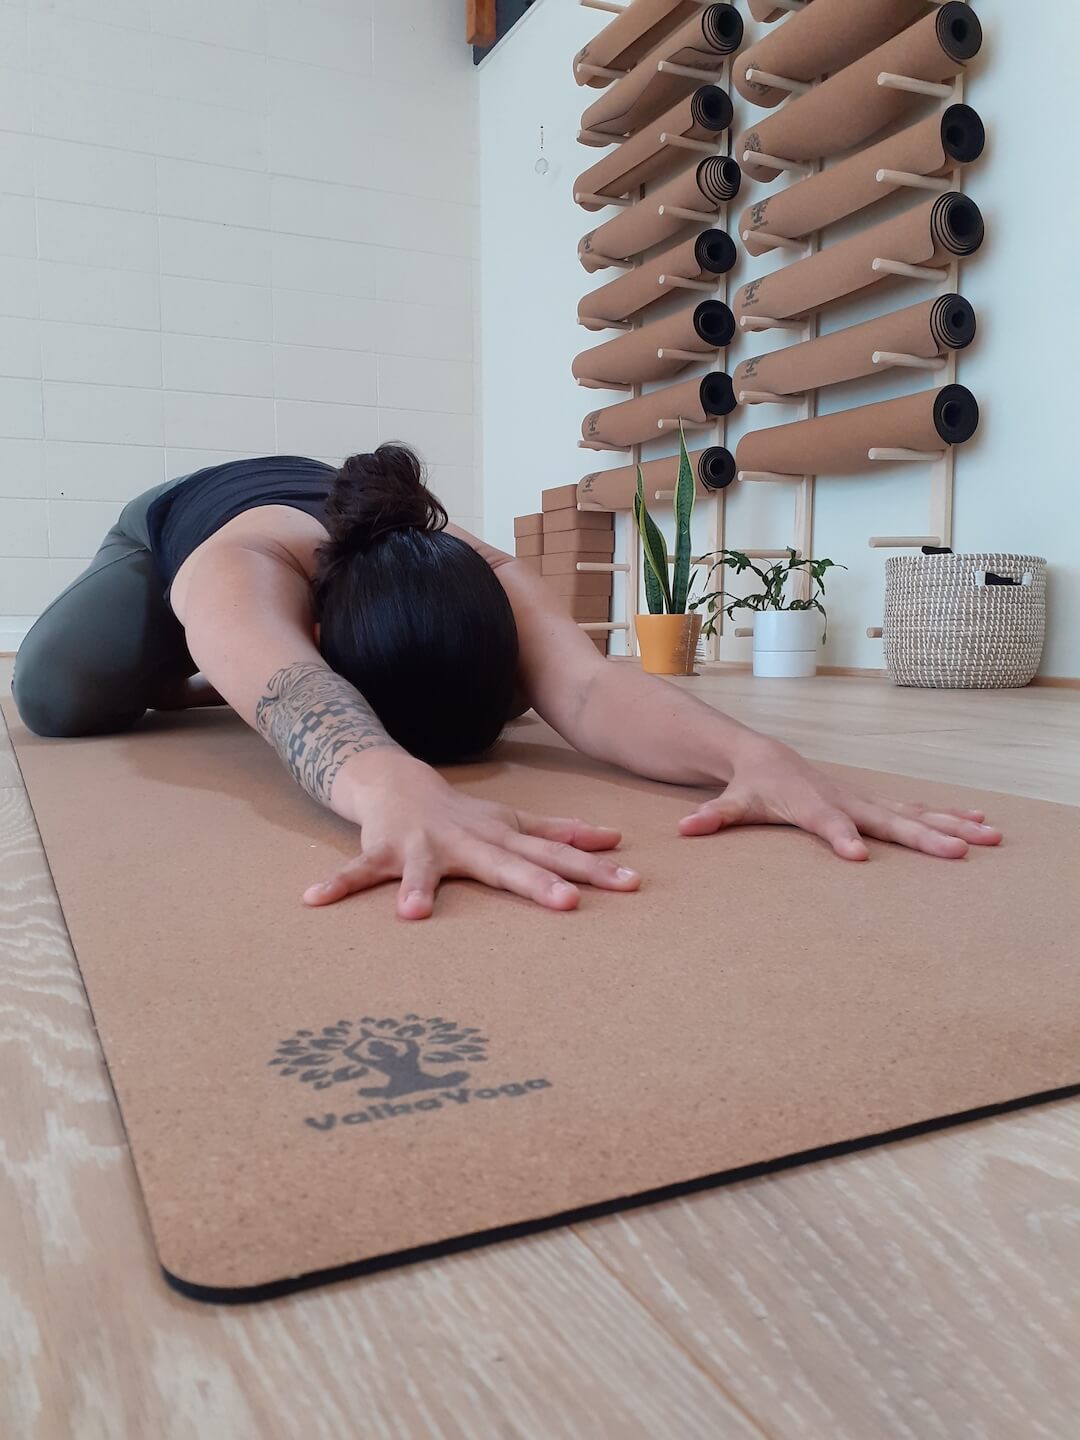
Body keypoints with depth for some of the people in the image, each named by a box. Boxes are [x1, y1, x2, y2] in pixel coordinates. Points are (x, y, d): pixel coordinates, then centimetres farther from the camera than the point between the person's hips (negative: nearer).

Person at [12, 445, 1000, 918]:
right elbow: (289, 689, -68)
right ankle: (180, 676, 12)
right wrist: (395, 788, -89)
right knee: (69, 691, -27)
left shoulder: (493, 584, -39)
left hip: (316, 516, 3)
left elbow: (585, 683, -56)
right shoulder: (242, 574, -47)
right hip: (177, 532, -3)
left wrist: (750, 754, -74)